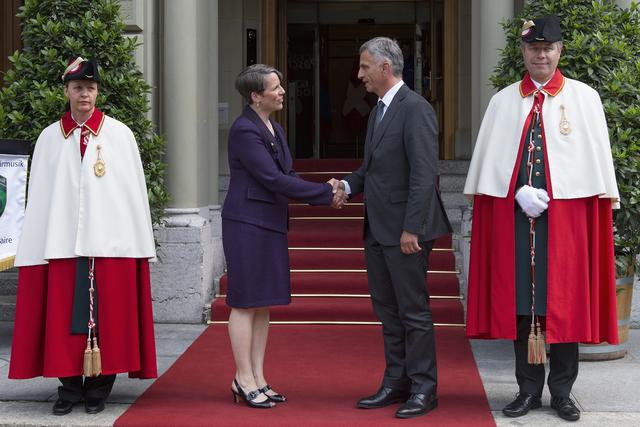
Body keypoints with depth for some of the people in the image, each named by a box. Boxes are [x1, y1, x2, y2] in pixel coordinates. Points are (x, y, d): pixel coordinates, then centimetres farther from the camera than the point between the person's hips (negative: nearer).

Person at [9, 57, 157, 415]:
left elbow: (135, 190, 4)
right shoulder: (50, 138, 9)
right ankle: (70, 386, 11)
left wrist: (140, 245, -1)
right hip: (61, 241, 1)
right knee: (64, 315, 2)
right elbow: (39, 197, 9)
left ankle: (98, 387, 10)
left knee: (107, 315, 1)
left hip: (110, 240, -1)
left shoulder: (119, 134, 5)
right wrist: (36, 247, 3)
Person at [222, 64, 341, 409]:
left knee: (263, 304, 10)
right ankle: (244, 380, 4)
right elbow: (273, 179, -19)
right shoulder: (244, 130, -15)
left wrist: (324, 192, -3)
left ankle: (257, 378, 16)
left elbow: (286, 176, 14)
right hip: (247, 223, -9)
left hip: (271, 225, 9)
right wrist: (325, 193, -16)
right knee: (246, 302, -3)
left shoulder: (275, 129, 14)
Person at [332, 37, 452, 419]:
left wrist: (411, 229, -22)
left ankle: (424, 389, 8)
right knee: (388, 311, 14)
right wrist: (348, 185, 2)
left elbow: (425, 174, -20)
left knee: (414, 311, -1)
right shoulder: (379, 111, 15)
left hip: (405, 230, -9)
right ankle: (397, 383, 23)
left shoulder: (415, 109, -14)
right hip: (378, 230, 9)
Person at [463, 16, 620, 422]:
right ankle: (529, 389, 13)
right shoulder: (503, 101, 9)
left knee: (564, 301, 1)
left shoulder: (584, 98, 3)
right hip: (513, 211, 2)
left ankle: (562, 391, 11)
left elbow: (596, 158, 1)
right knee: (520, 300, 3)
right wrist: (519, 192, -10)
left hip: (566, 210, -2)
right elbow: (493, 159, 5)